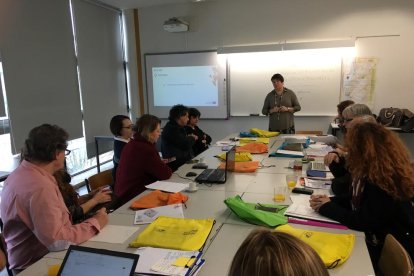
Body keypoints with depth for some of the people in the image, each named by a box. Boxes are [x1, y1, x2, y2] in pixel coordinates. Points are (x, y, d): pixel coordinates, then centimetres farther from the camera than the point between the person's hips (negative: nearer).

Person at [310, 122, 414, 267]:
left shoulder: (384, 182, -28)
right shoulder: (371, 172, 0)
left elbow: (363, 222, -27)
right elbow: (354, 198, 12)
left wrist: (327, 207, -17)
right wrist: (330, 201, -5)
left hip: (374, 248, -8)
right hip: (362, 236, 8)